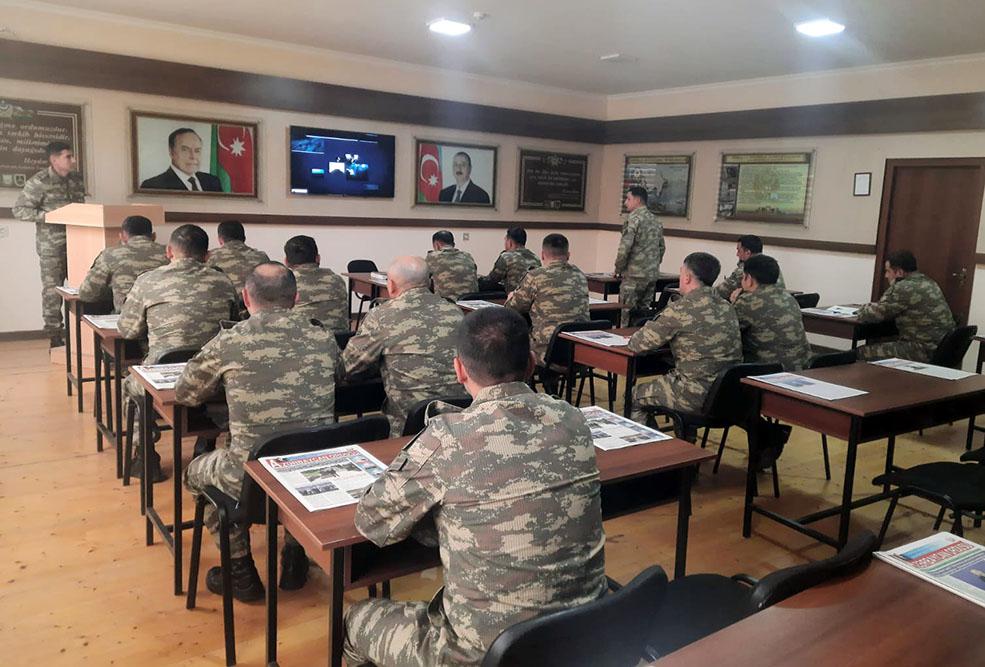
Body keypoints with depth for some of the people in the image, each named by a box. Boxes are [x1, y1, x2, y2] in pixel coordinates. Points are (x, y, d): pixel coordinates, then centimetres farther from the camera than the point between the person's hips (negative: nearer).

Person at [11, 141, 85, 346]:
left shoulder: (77, 178, 9)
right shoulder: (39, 182, -8)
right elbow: (19, 210, -8)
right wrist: (49, 215, -16)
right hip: (51, 244, -5)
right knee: (52, 290, 0)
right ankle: (54, 338, 6)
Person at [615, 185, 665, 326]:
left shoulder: (634, 219, -11)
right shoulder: (656, 220, 14)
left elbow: (625, 247, -17)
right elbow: (661, 247, 18)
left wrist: (618, 268, -5)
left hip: (634, 274, -8)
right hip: (652, 275, 8)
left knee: (627, 315, -2)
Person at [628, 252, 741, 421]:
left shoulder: (681, 309, -16)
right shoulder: (727, 307, 6)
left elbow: (639, 344, -8)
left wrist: (633, 339, 13)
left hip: (699, 396, -8)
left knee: (633, 397, 13)